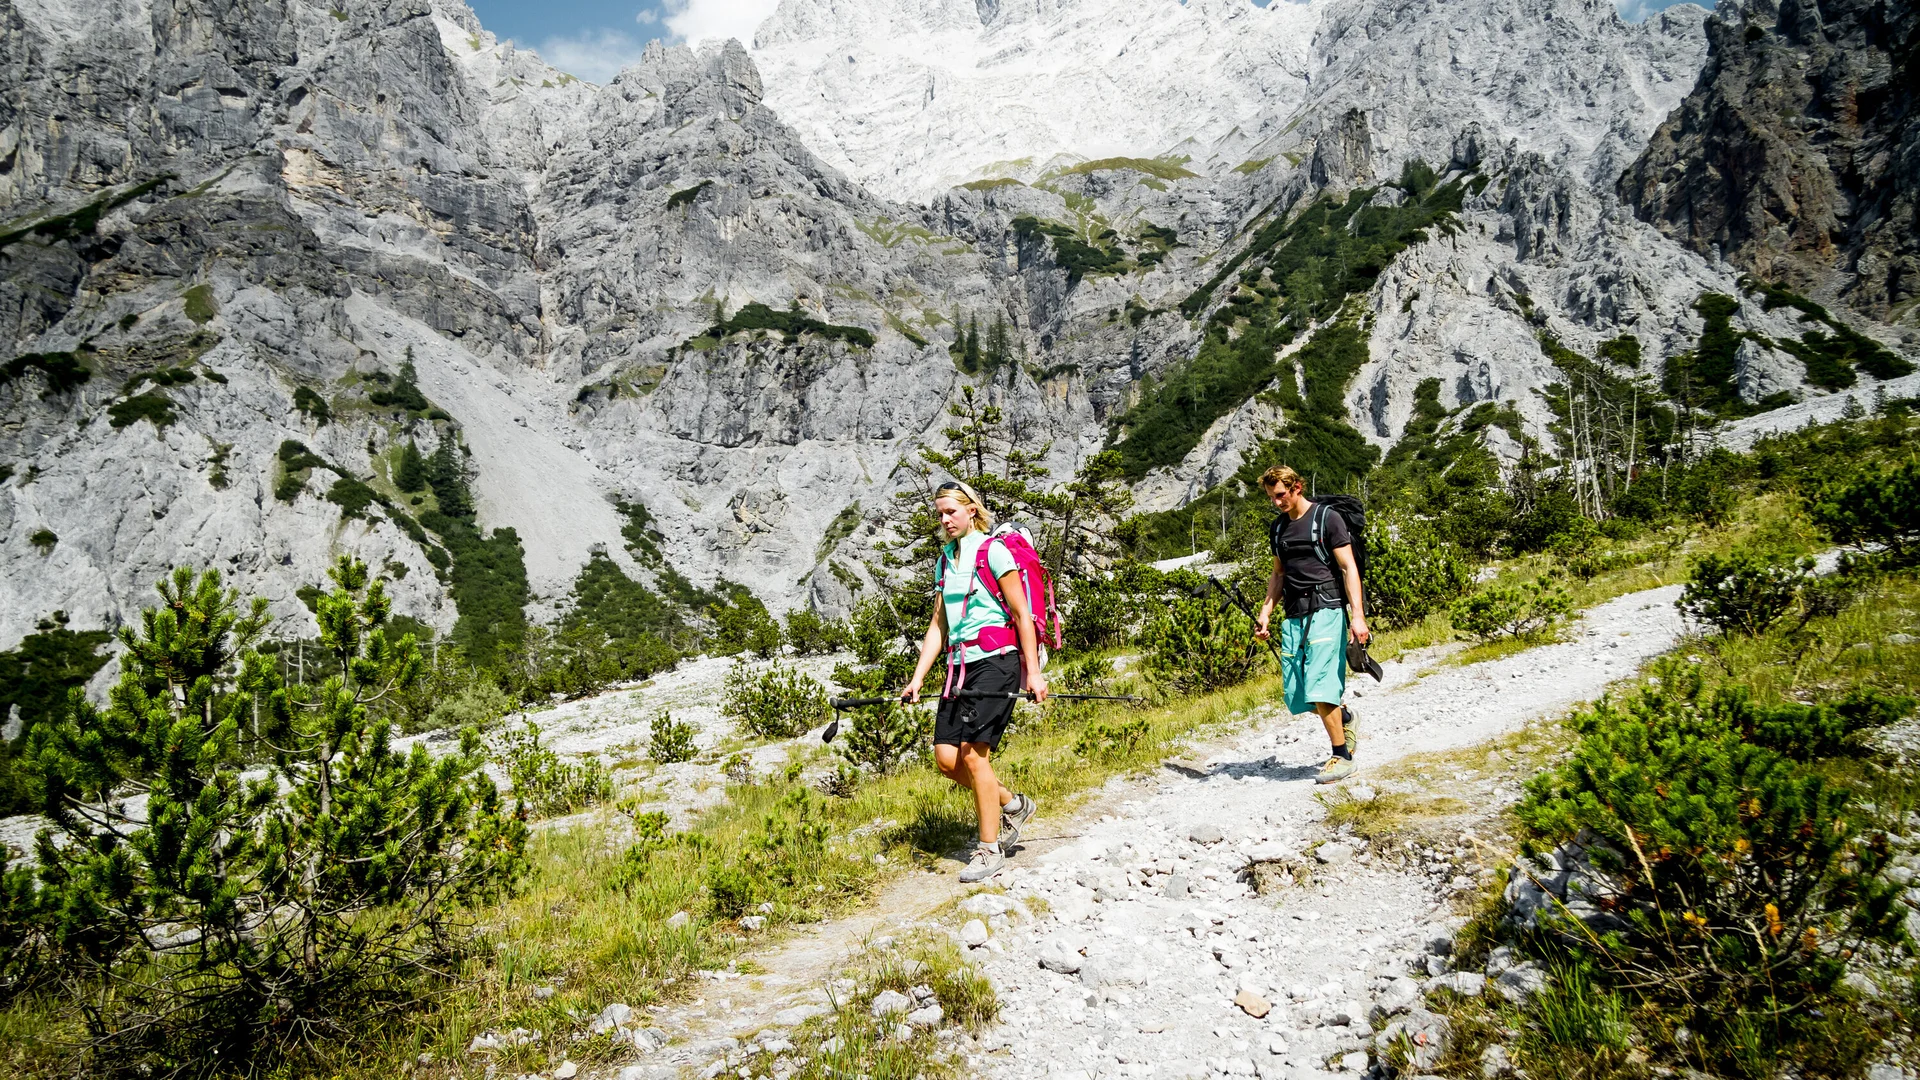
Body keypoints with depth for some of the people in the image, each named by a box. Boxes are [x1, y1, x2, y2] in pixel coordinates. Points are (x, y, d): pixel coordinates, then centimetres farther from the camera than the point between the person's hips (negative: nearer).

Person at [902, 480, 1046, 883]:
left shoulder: (993, 551, -5)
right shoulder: (946, 559, 16)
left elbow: (1022, 614, -7)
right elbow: (938, 625, 16)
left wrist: (1033, 672, -12)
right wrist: (917, 679, 8)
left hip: (995, 660, -7)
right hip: (959, 665, 7)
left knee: (972, 752, -11)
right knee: (946, 757, 0)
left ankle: (990, 850, 2)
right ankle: (1013, 804, 23)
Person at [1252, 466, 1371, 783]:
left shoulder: (1327, 519, -3)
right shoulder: (1278, 527, 16)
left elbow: (1348, 568, -6)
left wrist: (1357, 615, -15)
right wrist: (1265, 613, 13)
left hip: (1325, 611, -6)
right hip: (1293, 616, 6)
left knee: (1319, 688, -15)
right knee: (1295, 694, 3)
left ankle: (1342, 757, -2)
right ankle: (1345, 718, 30)